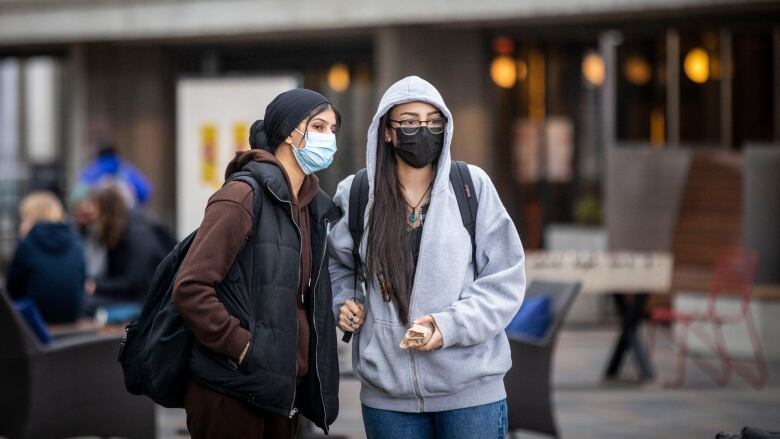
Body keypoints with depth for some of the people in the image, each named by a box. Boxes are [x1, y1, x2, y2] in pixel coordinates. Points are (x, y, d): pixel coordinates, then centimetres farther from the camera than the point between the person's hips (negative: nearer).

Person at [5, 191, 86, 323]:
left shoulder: (27, 245, -5)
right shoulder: (75, 244, 5)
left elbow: (12, 289, 4)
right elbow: (81, 285, 12)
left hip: (38, 316, -4)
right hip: (72, 315, 4)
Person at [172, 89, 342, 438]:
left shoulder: (314, 206, 14)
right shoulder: (242, 197, -10)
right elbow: (189, 288, -17)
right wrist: (243, 348, -18)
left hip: (284, 391, 8)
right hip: (233, 393, -8)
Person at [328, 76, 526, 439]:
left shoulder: (472, 185, -2)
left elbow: (505, 278, -2)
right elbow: (337, 263, 22)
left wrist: (452, 325, -15)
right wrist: (344, 301, 2)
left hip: (470, 386, -2)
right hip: (387, 391, 2)